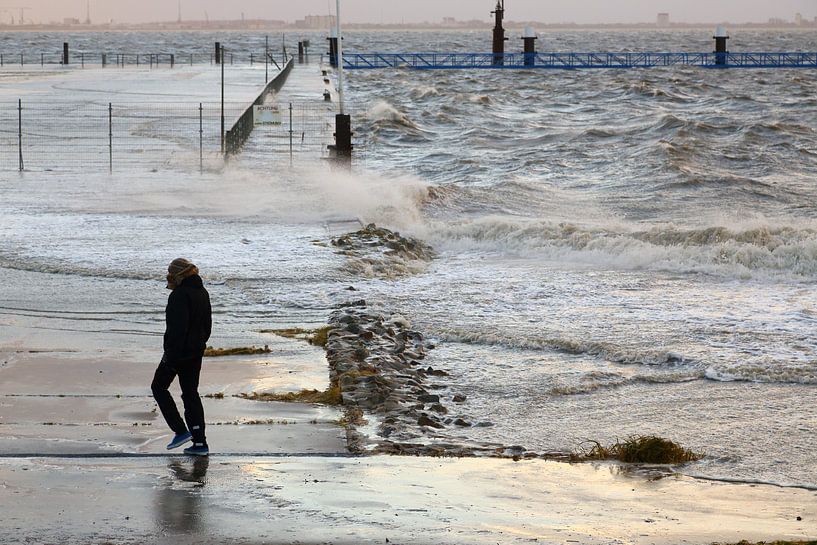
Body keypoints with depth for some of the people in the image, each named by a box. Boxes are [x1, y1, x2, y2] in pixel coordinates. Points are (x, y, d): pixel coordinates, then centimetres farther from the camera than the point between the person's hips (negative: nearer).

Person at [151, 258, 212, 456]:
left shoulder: (179, 295, -18)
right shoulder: (202, 293, 10)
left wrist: (170, 354, -21)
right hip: (197, 351, 8)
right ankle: (200, 442, 7)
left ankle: (181, 431, -1)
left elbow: (177, 328, -24)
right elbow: (207, 324, 18)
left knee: (159, 387, 9)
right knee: (191, 393, 12)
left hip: (179, 351, -8)